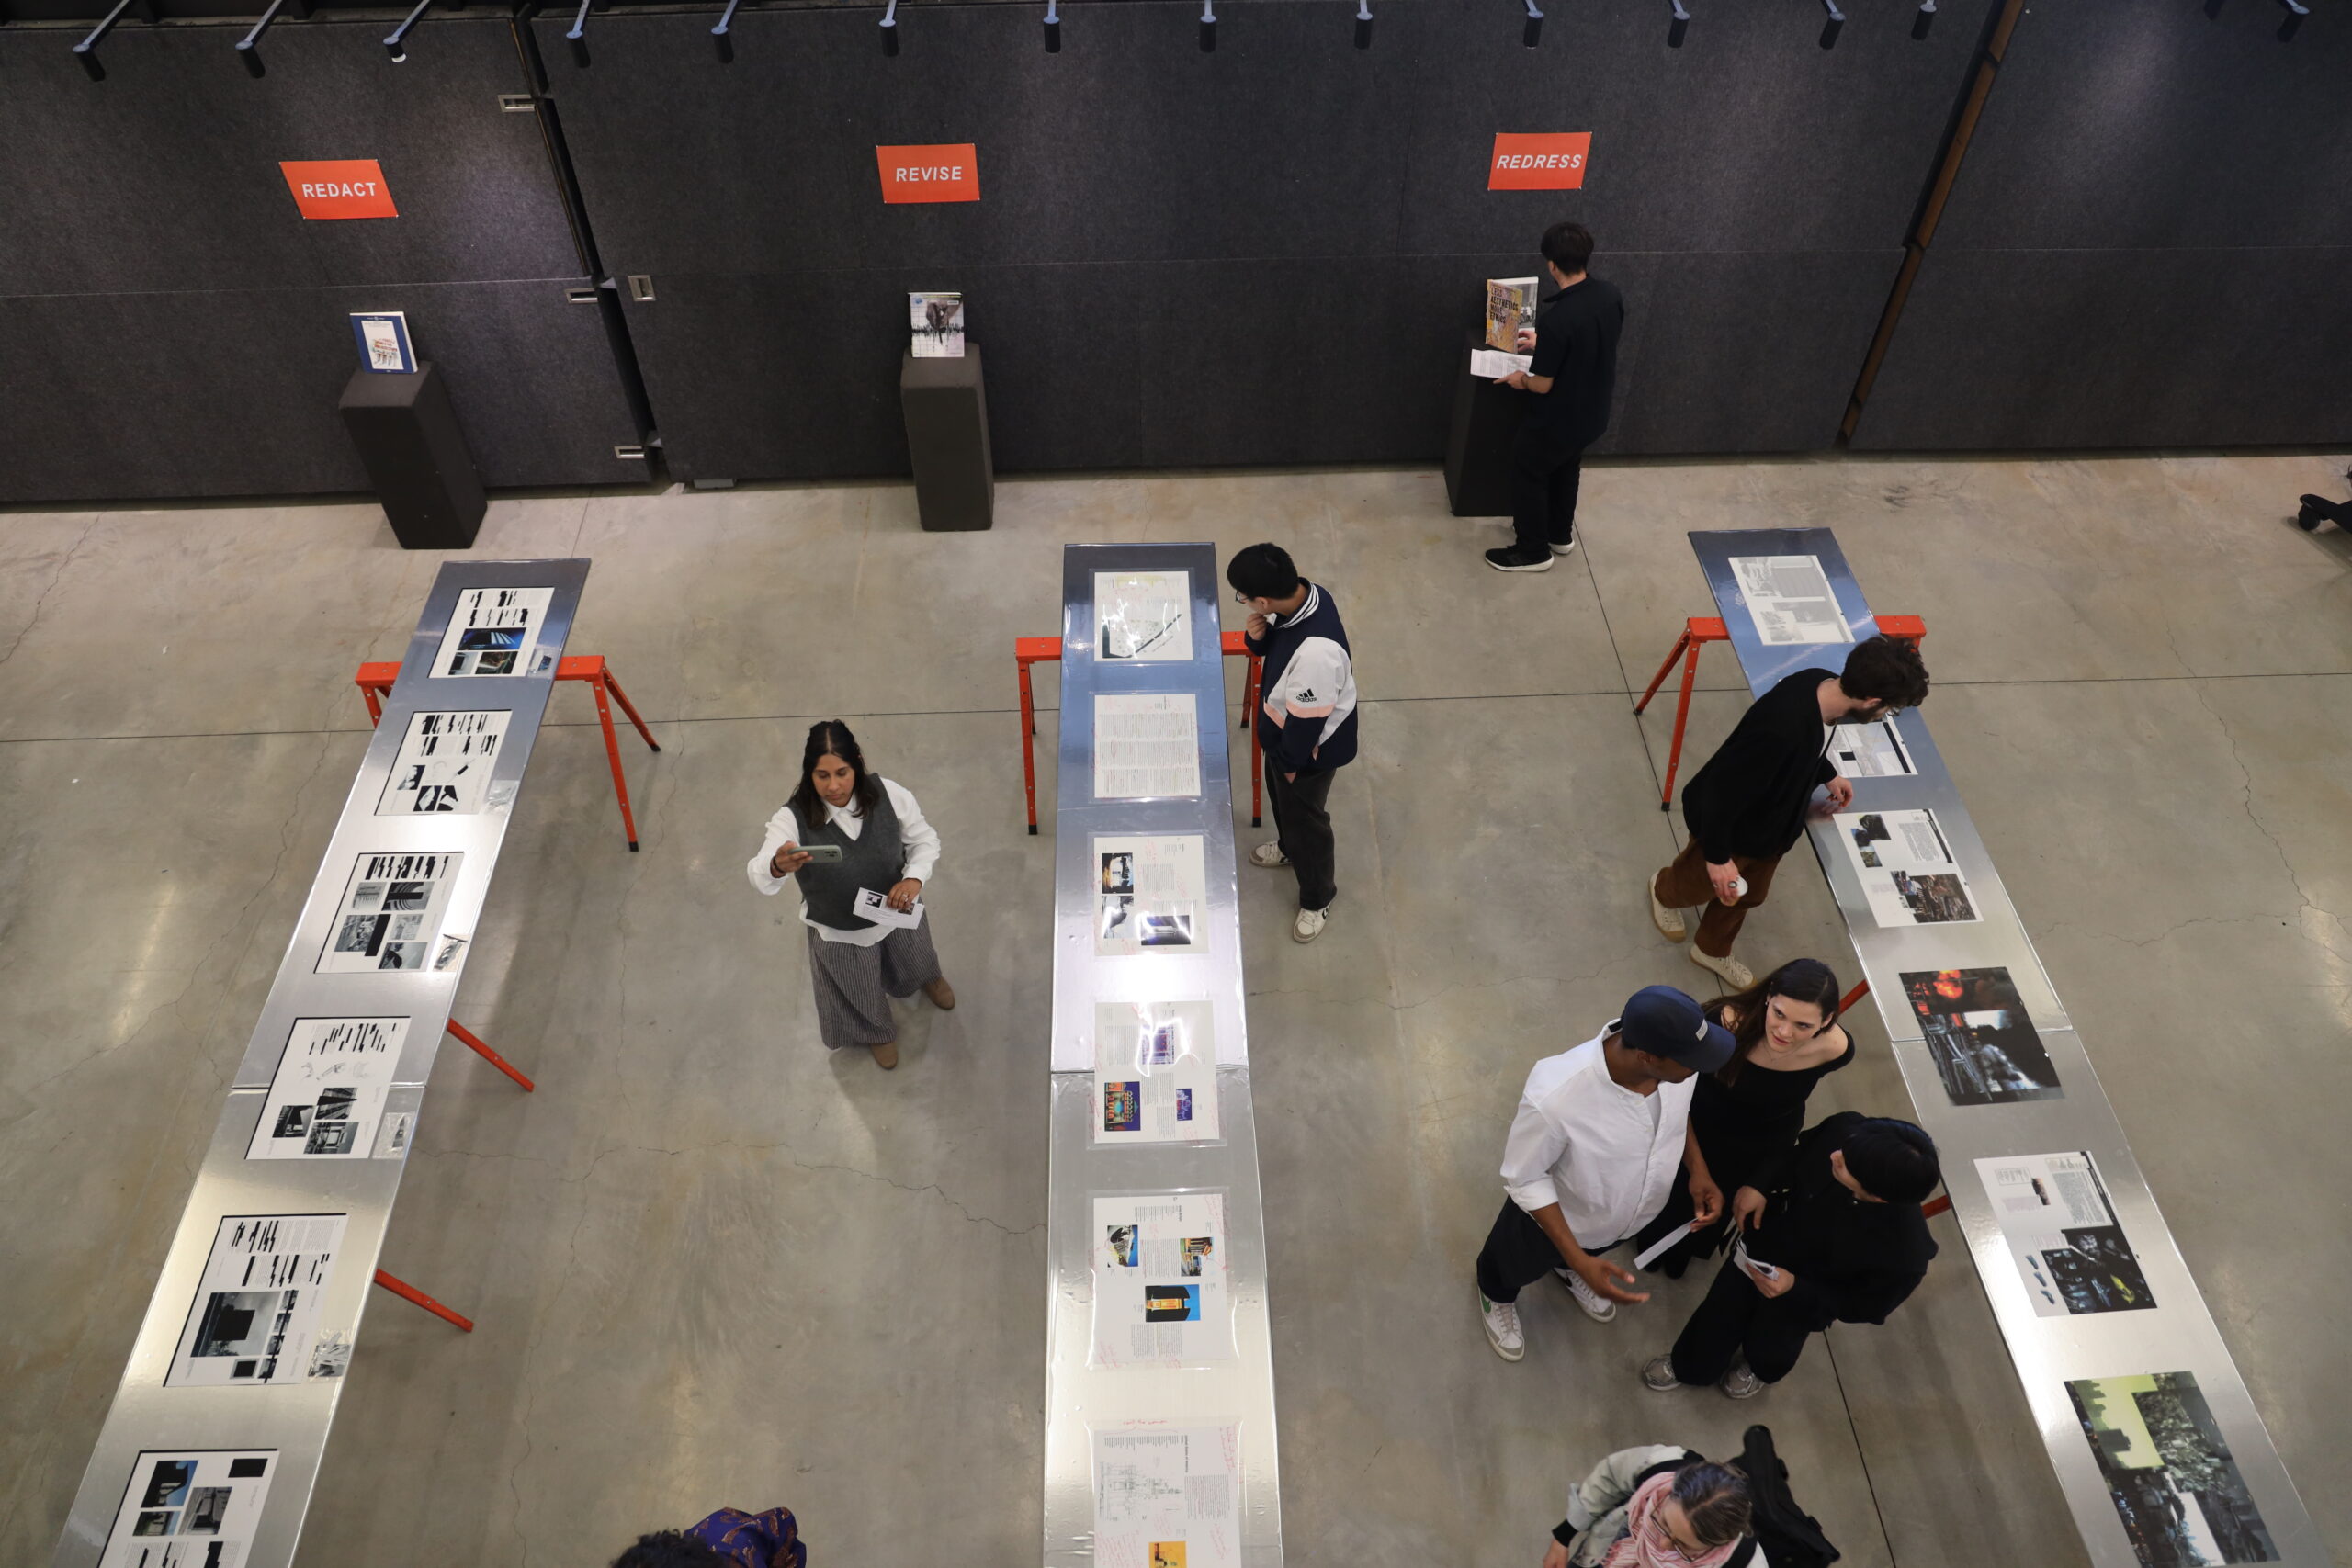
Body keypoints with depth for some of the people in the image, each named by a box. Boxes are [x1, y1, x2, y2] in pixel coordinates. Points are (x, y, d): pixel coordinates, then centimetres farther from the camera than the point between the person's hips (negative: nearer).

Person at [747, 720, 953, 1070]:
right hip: (839, 933, -2)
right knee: (861, 996, 27)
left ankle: (929, 979, 75)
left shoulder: (889, 795, -26)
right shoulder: (792, 819, -33)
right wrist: (777, 866, -71)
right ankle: (877, 1031, 64)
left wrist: (914, 878, -30)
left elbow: (925, 840, -11)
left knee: (913, 962, 36)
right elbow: (760, 878, -47)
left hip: (897, 911, 2)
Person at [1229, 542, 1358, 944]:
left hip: (1308, 748, -8)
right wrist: (1258, 637, -21)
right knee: (1280, 797, 34)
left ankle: (1317, 898, 44)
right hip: (1285, 732, 8)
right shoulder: (1303, 594, -18)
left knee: (1305, 819, 17)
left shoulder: (1316, 651, -45)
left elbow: (1306, 721, -31)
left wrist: (1292, 762, -13)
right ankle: (1288, 847, 65)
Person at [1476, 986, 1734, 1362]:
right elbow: (1525, 1179, -28)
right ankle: (1496, 1296, 65)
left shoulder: (1675, 1065, -31)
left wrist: (1699, 1168, -13)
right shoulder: (1554, 1099, -47)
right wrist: (1581, 1261, -33)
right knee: (1516, 1266, 30)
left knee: (1585, 1251, 37)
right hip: (1555, 1212, -4)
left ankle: (1566, 1270, 72)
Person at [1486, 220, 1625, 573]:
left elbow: (1542, 385, -24)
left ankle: (1533, 550, 29)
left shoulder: (1556, 318, -32)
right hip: (1592, 413, 7)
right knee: (1567, 471, 29)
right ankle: (1560, 535, 47)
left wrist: (1520, 379, -2)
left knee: (1528, 475, 16)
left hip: (1555, 419, -7)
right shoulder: (1611, 296, -9)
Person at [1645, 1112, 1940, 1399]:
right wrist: (1762, 1185, -18)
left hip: (1806, 1295, -3)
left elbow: (1863, 1307, -17)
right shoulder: (1845, 1130, -35)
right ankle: (1686, 1365, 52)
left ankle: (1759, 1367, 53)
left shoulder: (1904, 1254, -40)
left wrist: (1795, 1289, -25)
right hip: (1765, 1241, 3)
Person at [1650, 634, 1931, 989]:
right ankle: (1663, 892, 59)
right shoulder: (1782, 728, -45)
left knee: (1749, 894, 29)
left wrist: (1828, 776, 19)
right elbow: (1723, 788, -34)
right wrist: (1718, 856, -24)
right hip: (1729, 826, -7)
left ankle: (1712, 951, 55)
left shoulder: (1824, 686, -19)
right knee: (1701, 885, 25)